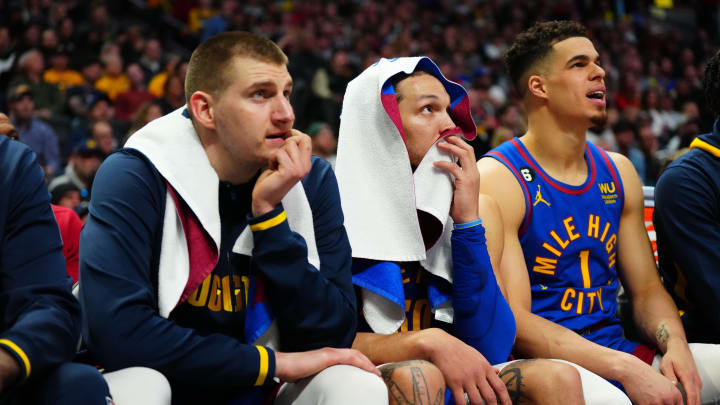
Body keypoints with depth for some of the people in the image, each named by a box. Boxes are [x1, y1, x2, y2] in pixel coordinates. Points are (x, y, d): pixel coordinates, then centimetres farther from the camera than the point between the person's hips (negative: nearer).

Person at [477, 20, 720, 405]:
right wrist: (626, 370, -23)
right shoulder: (498, 179, -9)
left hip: (619, 354, 7)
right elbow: (512, 319, -16)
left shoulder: (618, 172, 13)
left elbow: (646, 290, 16)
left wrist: (675, 344, -7)